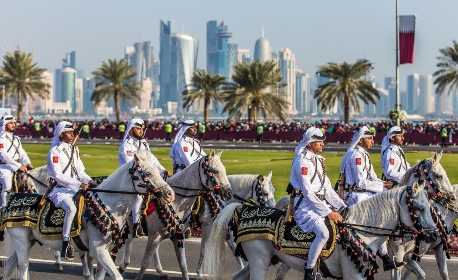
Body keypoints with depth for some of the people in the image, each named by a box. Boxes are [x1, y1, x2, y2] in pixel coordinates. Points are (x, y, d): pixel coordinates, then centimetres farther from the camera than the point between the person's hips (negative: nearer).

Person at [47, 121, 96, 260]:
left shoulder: (74, 149, 16)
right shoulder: (54, 152, -6)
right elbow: (58, 175, -15)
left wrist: (88, 181, -4)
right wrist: (79, 184, -22)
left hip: (75, 189, 8)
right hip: (59, 190, -8)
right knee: (72, 208, -34)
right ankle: (66, 244, -28)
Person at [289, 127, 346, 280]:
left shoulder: (317, 160, 15)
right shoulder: (302, 161, -13)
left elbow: (327, 189, 15)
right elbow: (308, 193, -19)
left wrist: (342, 207, 3)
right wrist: (328, 213, -20)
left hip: (320, 203, 9)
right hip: (305, 205, -9)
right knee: (323, 233, -29)